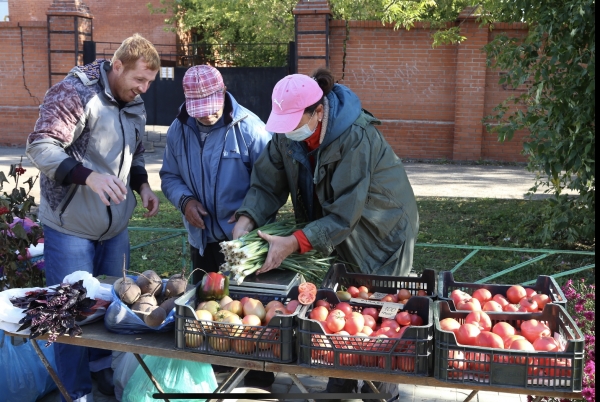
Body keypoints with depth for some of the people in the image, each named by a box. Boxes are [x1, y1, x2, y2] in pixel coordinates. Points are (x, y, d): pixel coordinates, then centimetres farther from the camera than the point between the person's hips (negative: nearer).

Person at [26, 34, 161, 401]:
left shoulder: (135, 105, 8)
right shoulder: (75, 93, -17)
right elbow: (42, 147, -23)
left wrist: (143, 186, 0)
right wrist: (90, 176, -37)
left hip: (116, 226, 7)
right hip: (70, 226, -7)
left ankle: (102, 368, 37)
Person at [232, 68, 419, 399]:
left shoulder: (356, 138, -33)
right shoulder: (287, 135, -12)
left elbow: (344, 214, -33)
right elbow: (267, 183, -9)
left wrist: (294, 243, -39)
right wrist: (246, 220, -26)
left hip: (382, 234, -6)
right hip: (334, 235, 6)